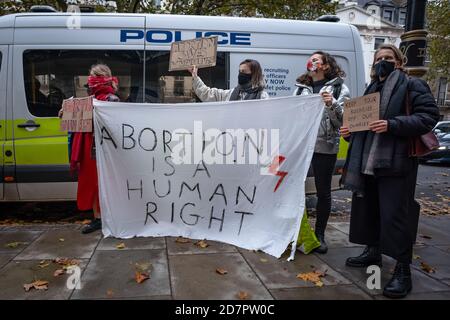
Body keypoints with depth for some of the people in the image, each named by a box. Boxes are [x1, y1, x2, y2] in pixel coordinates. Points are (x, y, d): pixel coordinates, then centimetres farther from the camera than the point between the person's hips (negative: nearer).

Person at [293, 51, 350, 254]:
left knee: (323, 191, 6)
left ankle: (319, 235, 20)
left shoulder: (339, 88, 4)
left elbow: (344, 120, -2)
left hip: (324, 146, -3)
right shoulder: (301, 88, 15)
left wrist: (332, 104, -19)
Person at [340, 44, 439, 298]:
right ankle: (373, 252, 32)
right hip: (368, 162, 8)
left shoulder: (412, 86, 0)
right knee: (367, 209, 14)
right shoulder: (371, 90, 21)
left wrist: (392, 125, -24)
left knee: (395, 214, -7)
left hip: (396, 163, -7)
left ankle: (403, 270, 3)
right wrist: (350, 130, 8)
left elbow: (429, 116, -13)